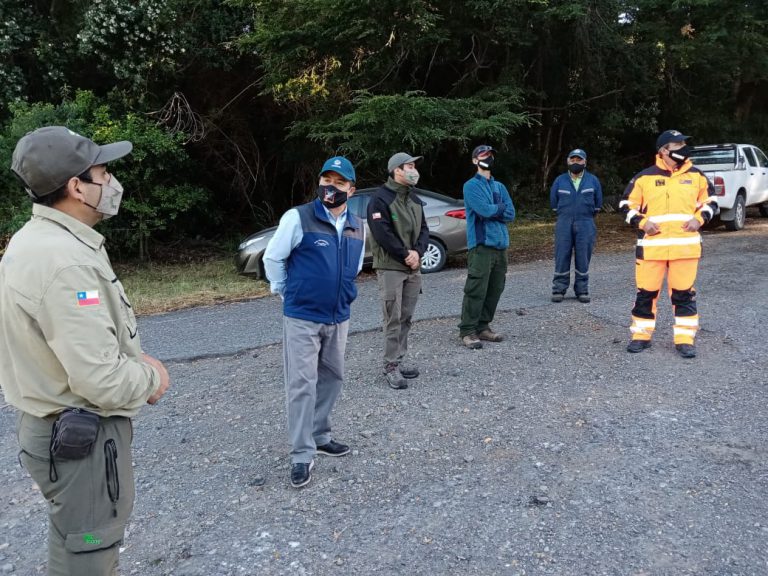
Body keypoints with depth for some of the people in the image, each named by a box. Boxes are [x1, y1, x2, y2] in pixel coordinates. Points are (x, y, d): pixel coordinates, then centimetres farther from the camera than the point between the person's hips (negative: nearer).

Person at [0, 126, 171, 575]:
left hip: (62, 423, 10)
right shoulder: (64, 260, -29)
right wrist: (151, 379, -12)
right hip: (82, 434, -10)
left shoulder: (38, 239, 5)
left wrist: (136, 358, 4)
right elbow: (102, 381, -31)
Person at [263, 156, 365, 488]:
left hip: (339, 317, 6)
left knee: (332, 378, 15)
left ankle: (320, 437, 33)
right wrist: (288, 293, 4)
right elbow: (272, 257, -4)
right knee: (302, 384, -3)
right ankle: (302, 455, 6)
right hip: (302, 317, -6)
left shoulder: (357, 227, 5)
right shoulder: (298, 218, -12)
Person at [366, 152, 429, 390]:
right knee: (393, 319, -6)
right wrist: (405, 255, -14)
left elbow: (423, 228, 11)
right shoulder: (380, 198, -10)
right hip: (390, 268, -7)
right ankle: (391, 366, 1)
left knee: (406, 318, 10)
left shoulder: (414, 199, 15)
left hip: (413, 267, 7)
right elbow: (383, 234, -18)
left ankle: (399, 360, 20)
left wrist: (417, 251, -7)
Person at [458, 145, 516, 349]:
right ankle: (467, 331, -2)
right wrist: (500, 208, 2)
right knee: (476, 290, -9)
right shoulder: (471, 186, -1)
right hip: (481, 245, -7)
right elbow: (484, 210, -16)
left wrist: (491, 211, -6)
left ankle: (483, 327, 18)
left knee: (495, 290, 8)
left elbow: (510, 214, 7)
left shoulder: (500, 187, 18)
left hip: (500, 245, 7)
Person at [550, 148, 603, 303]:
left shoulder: (593, 180, 6)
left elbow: (598, 204, 14)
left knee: (583, 258, 2)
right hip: (564, 224, 0)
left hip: (585, 225, 0)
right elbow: (553, 203, 14)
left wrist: (585, 214, 14)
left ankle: (582, 290, 11)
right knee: (562, 256, -2)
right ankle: (559, 289, 6)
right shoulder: (560, 180, 6)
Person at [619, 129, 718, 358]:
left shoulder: (696, 175, 7)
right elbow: (627, 204, 5)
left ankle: (685, 339, 14)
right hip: (651, 246, -1)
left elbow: (710, 200, 17)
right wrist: (642, 222, -9)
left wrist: (699, 218, -1)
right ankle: (641, 335, 18)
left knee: (684, 293, 4)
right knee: (646, 292, 4)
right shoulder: (645, 177, -1)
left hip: (686, 246, 2)